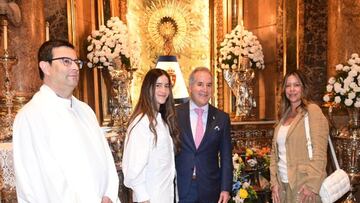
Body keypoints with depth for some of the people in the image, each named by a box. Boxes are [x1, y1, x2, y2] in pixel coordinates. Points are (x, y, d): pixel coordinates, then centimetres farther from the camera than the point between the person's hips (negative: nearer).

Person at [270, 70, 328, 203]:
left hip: (304, 184, -5)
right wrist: (274, 181, 2)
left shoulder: (312, 111, -8)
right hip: (283, 184, 6)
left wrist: (312, 185, -17)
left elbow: (319, 152, -14)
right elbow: (275, 151, 9)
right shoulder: (284, 116, 8)